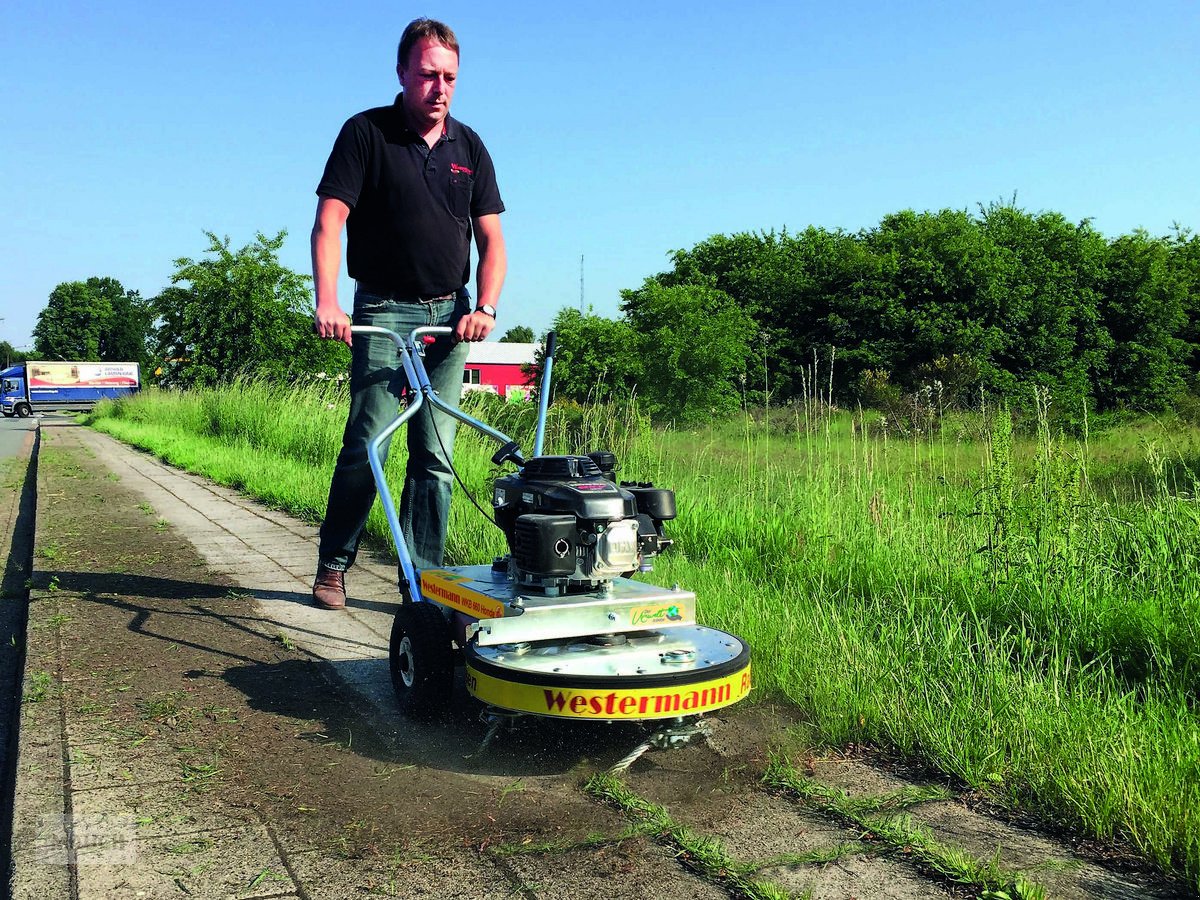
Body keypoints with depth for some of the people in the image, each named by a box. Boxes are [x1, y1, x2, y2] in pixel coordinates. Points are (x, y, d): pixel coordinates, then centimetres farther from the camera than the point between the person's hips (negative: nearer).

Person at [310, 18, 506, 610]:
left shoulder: (468, 146, 12)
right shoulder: (365, 133, -1)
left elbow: (491, 238, 9)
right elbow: (329, 221, -10)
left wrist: (485, 307, -7)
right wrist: (326, 300, -24)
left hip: (450, 315, 4)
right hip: (385, 311, -4)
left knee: (436, 453, 2)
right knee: (366, 443, -9)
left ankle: (424, 579, 7)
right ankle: (333, 564, 8)